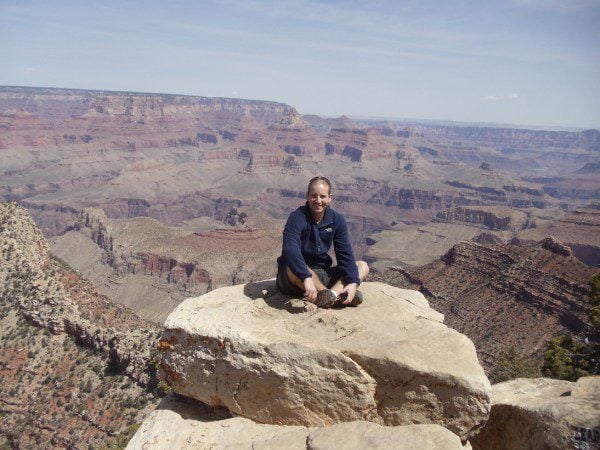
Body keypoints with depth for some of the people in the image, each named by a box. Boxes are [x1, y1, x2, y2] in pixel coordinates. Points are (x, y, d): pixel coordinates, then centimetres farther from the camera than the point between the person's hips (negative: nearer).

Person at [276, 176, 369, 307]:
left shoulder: (337, 220, 0)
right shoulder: (297, 218, -16)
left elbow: (345, 254, -7)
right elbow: (290, 250, -33)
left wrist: (352, 282, -25)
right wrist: (306, 278, -48)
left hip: (321, 275, 6)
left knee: (363, 267, -8)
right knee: (293, 268, -39)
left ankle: (331, 294, -36)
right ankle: (335, 297, -31)